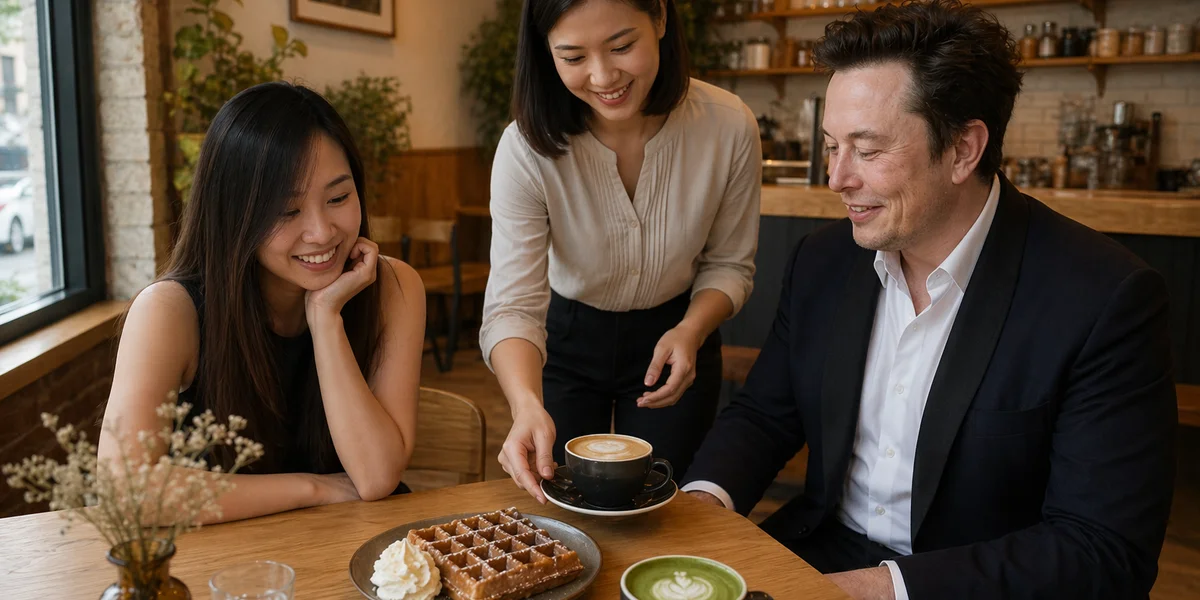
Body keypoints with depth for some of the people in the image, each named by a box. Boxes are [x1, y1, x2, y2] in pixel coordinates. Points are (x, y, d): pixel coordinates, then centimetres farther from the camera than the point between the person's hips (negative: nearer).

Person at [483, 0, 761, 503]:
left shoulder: (729, 127, -21)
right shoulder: (528, 148, -25)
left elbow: (729, 264, -7)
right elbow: (512, 304, -29)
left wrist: (691, 331, -26)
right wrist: (527, 405, -48)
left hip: (674, 337, 1)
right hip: (565, 339, 0)